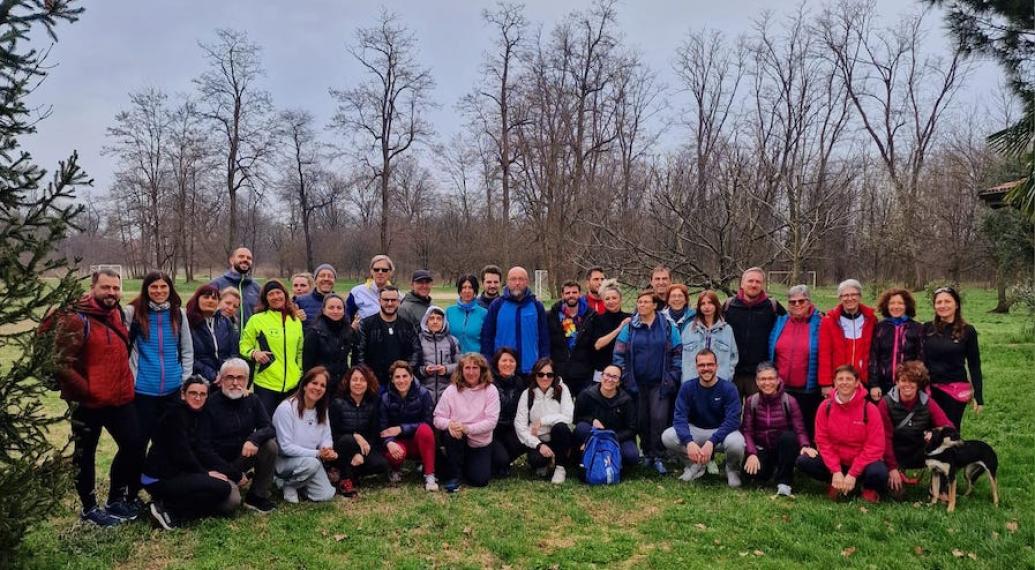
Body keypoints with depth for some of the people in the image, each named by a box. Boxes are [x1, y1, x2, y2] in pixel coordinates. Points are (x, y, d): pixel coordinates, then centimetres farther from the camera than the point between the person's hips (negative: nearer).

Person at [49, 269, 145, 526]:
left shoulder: (117, 314, 8)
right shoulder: (76, 320, -15)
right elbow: (62, 365, -20)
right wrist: (88, 391, -15)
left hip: (120, 399, 7)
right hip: (88, 403, -7)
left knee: (134, 446, 12)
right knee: (85, 455, 9)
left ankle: (116, 498, 30)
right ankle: (89, 508, 25)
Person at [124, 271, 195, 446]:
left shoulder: (178, 313, 5)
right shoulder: (133, 312, -4)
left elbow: (187, 351, 10)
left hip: (173, 389, 3)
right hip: (142, 389, -2)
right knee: (140, 438, 7)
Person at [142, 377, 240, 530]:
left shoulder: (195, 415, 14)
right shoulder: (176, 414, -13)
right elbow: (181, 454, -18)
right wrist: (205, 473, -10)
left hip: (176, 474, 9)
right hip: (160, 479, -9)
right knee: (222, 487, -20)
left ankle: (167, 506, 3)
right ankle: (169, 510, -13)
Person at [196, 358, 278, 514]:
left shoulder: (252, 400, 1)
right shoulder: (210, 405, -14)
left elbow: (269, 429, -7)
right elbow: (203, 448, -15)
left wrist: (254, 439, -32)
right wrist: (234, 474, -16)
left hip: (244, 456, 5)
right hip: (219, 464, -5)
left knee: (271, 444, -22)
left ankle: (257, 497, -8)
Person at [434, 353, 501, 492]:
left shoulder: (490, 390, -7)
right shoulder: (451, 390, -4)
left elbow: (491, 421, -15)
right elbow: (438, 419, -5)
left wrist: (467, 428, -28)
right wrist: (449, 423, -29)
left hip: (480, 444, 0)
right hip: (457, 440, 0)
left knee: (480, 480, -13)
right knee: (452, 433, -34)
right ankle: (453, 477, -12)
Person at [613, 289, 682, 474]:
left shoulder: (667, 326, 2)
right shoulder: (629, 328, 3)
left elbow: (678, 353, 2)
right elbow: (619, 354, 2)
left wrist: (672, 377, -5)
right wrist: (626, 378, -4)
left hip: (660, 383, -1)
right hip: (637, 383, 2)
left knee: (659, 418, -10)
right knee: (641, 420, 7)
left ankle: (658, 457, 0)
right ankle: (647, 454, 22)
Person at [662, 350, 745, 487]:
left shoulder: (728, 388, -14)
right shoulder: (687, 388, -8)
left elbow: (733, 420, -23)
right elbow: (679, 418, -17)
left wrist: (711, 442, -36)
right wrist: (689, 442, -36)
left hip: (722, 431, -2)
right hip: (695, 431, 2)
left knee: (736, 443, -36)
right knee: (667, 436, -24)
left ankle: (732, 469, 2)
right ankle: (695, 465, 5)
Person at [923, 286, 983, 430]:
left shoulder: (967, 331, -2)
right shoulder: (927, 329, 1)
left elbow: (974, 365, 1)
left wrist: (978, 396, -2)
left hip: (956, 389, -2)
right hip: (930, 388, 2)